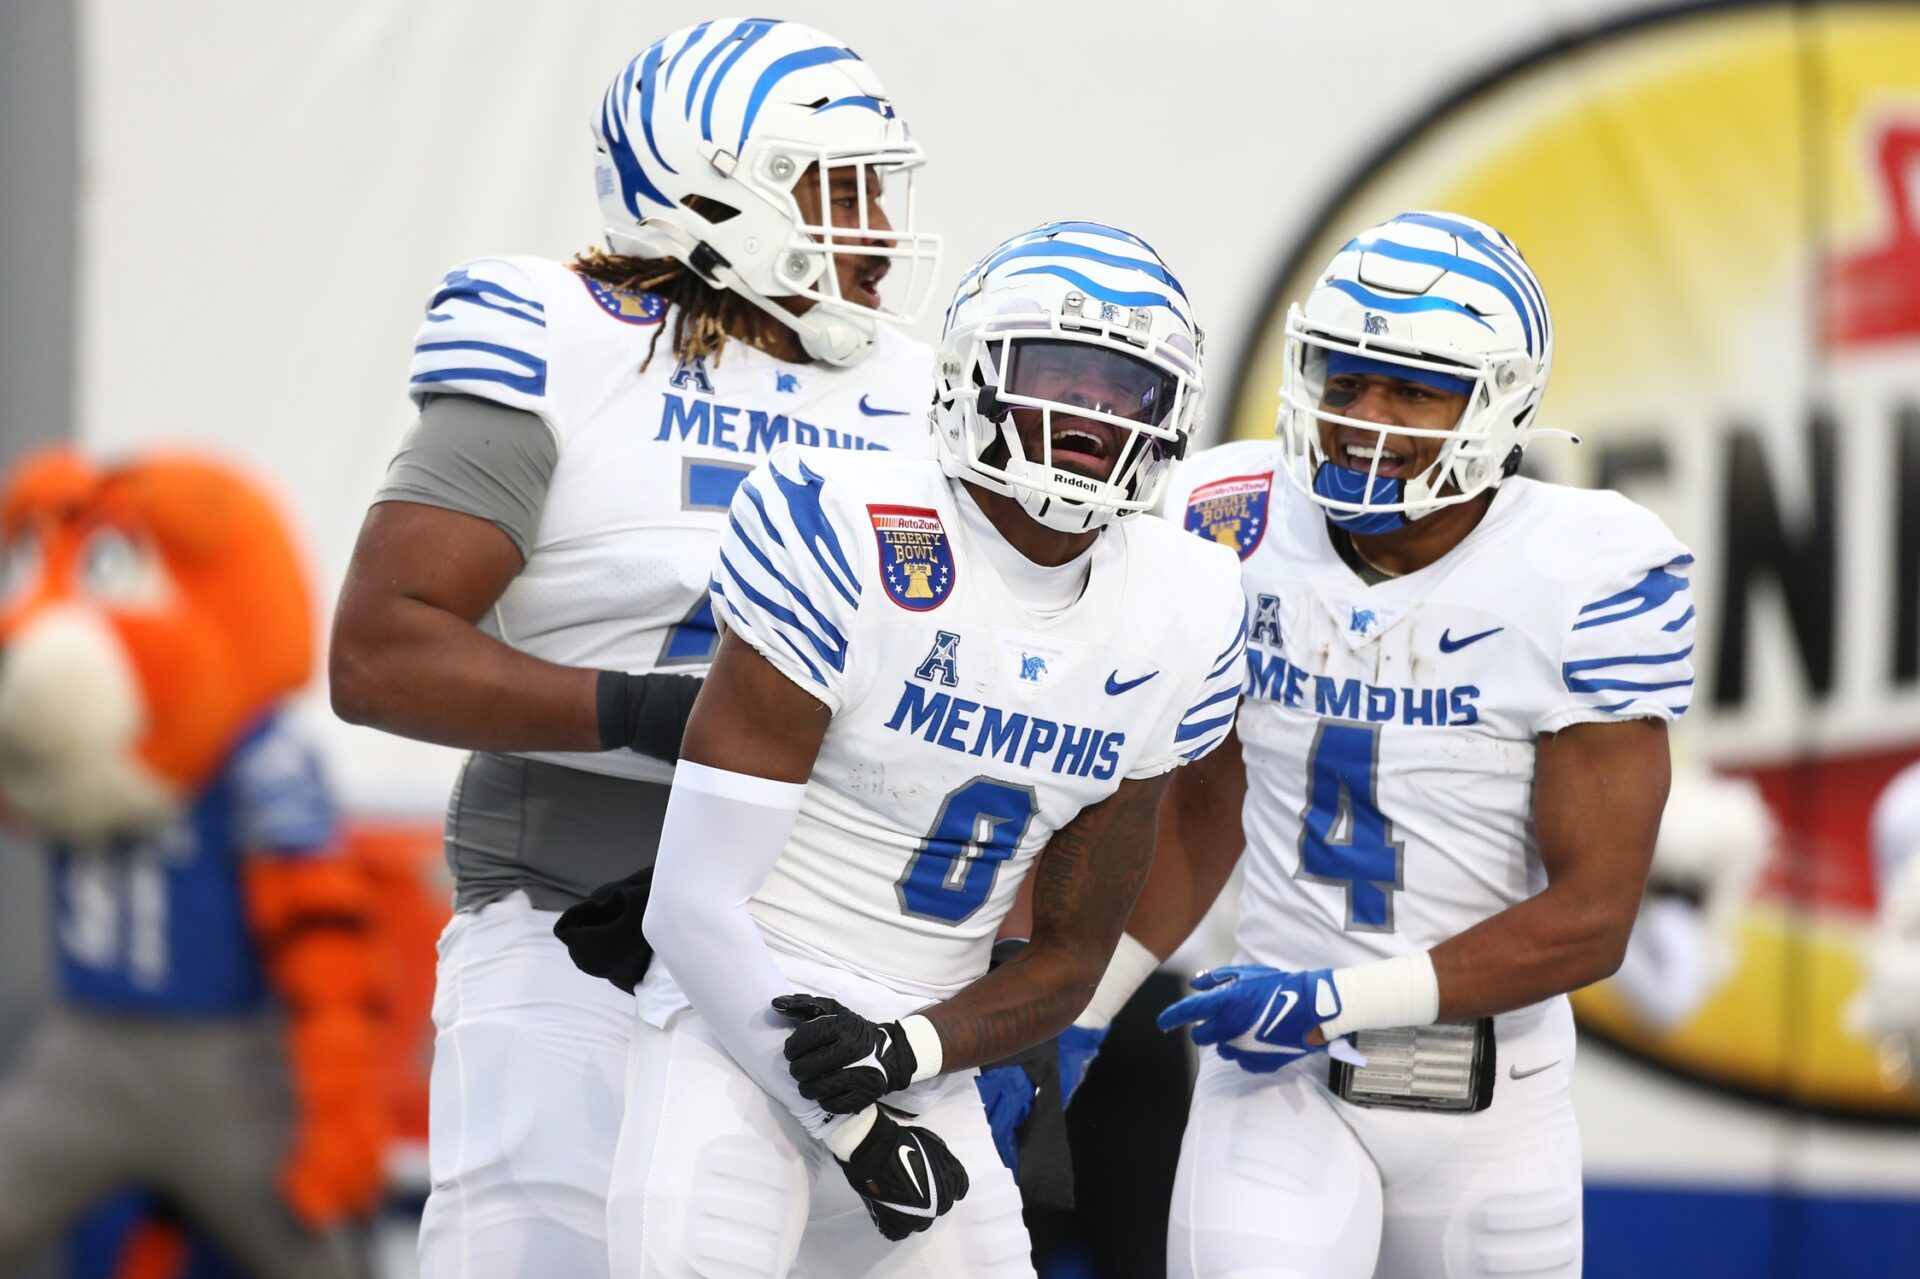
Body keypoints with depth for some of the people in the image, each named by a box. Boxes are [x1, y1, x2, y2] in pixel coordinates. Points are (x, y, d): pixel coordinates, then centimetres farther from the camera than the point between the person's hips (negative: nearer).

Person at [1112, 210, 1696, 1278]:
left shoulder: (1587, 580, -13)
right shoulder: (1240, 533, -1)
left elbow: (1592, 917, -14)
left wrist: (1343, 999, -19)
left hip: (1487, 1099, -1)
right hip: (1279, 1079, 1)